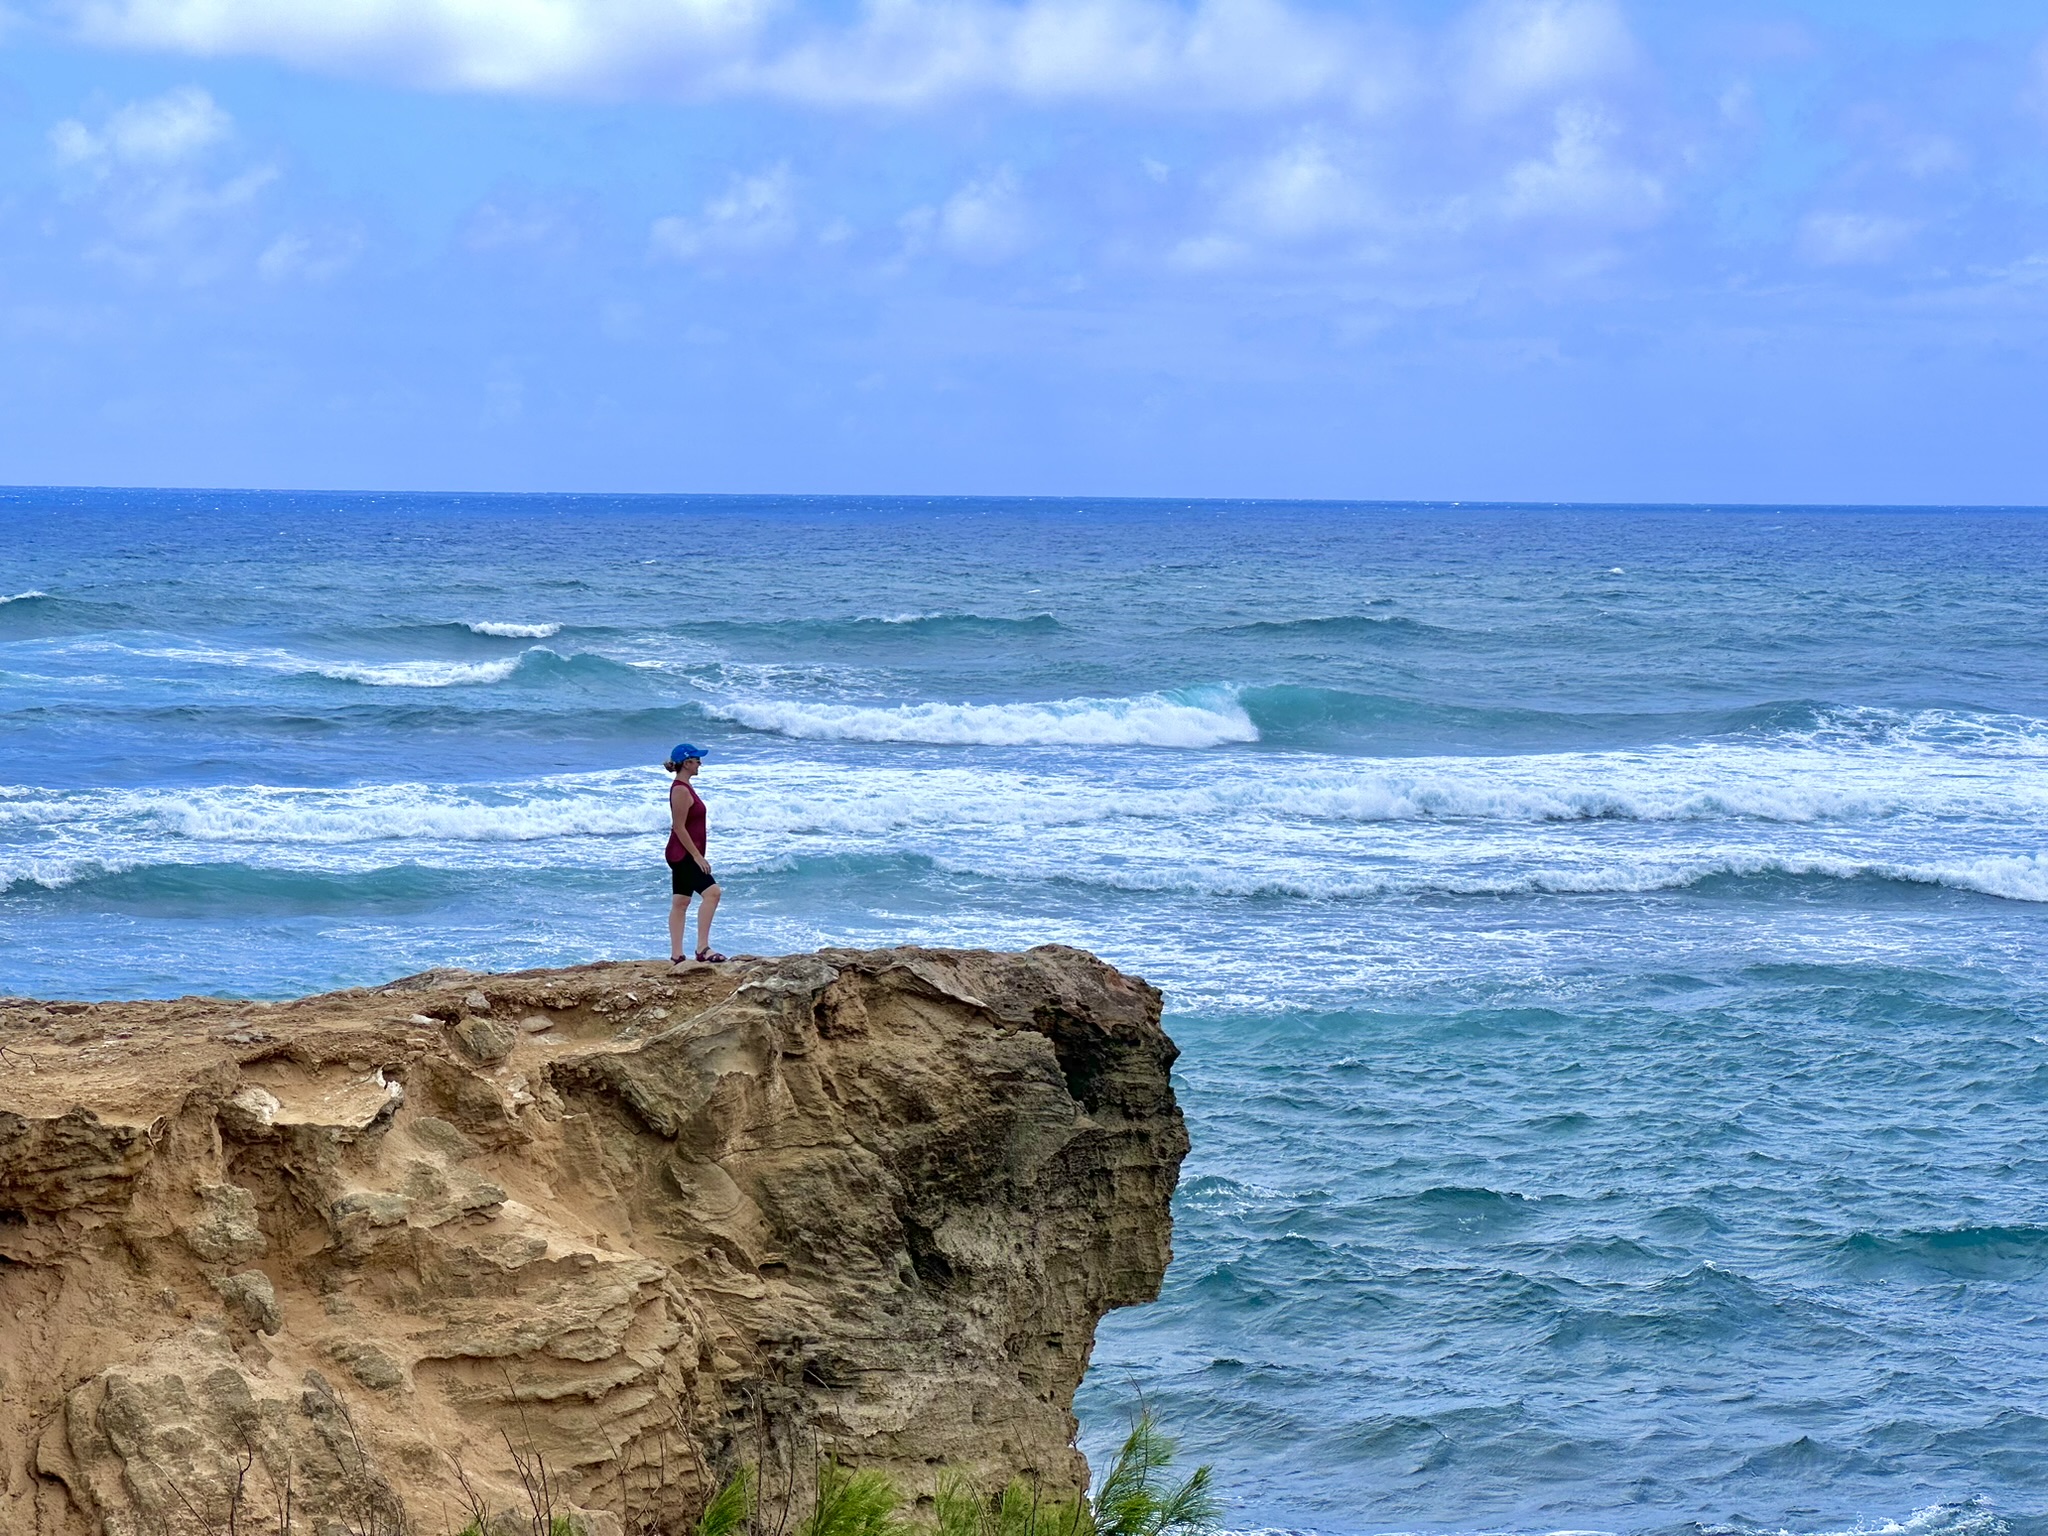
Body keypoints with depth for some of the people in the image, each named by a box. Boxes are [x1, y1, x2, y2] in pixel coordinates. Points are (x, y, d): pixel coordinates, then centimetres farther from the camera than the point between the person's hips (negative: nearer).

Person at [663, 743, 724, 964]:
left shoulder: (684, 787, 15)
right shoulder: (681, 790, -16)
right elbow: (679, 827, -20)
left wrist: (697, 855, 24)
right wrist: (697, 856, -21)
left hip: (682, 855, 11)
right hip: (683, 854, -11)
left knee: (680, 903, 10)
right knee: (711, 891, -19)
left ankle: (676, 955, 12)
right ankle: (702, 948, -22)